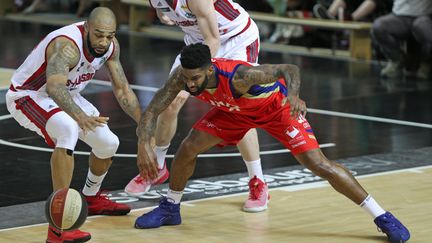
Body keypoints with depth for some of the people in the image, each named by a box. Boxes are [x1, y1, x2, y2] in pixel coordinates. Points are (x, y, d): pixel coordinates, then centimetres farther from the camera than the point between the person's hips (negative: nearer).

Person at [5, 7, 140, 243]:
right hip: (26, 96, -8)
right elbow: (54, 86, -55)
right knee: (69, 129, -35)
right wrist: (80, 116, -72)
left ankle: (91, 199, 41)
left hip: (65, 96, 8)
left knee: (108, 143, 9)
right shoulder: (67, 45, -37)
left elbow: (122, 90, 0)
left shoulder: (111, 46, -12)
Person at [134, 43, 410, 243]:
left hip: (276, 107, -5)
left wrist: (292, 95, -59)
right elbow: (153, 110, -22)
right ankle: (170, 209, 20)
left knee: (318, 164, -15)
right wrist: (144, 145, -40)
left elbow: (289, 69, -38)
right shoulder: (183, 76, -27)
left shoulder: (238, 76, -42)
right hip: (236, 110, 5)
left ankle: (383, 218, -9)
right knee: (188, 148, -7)